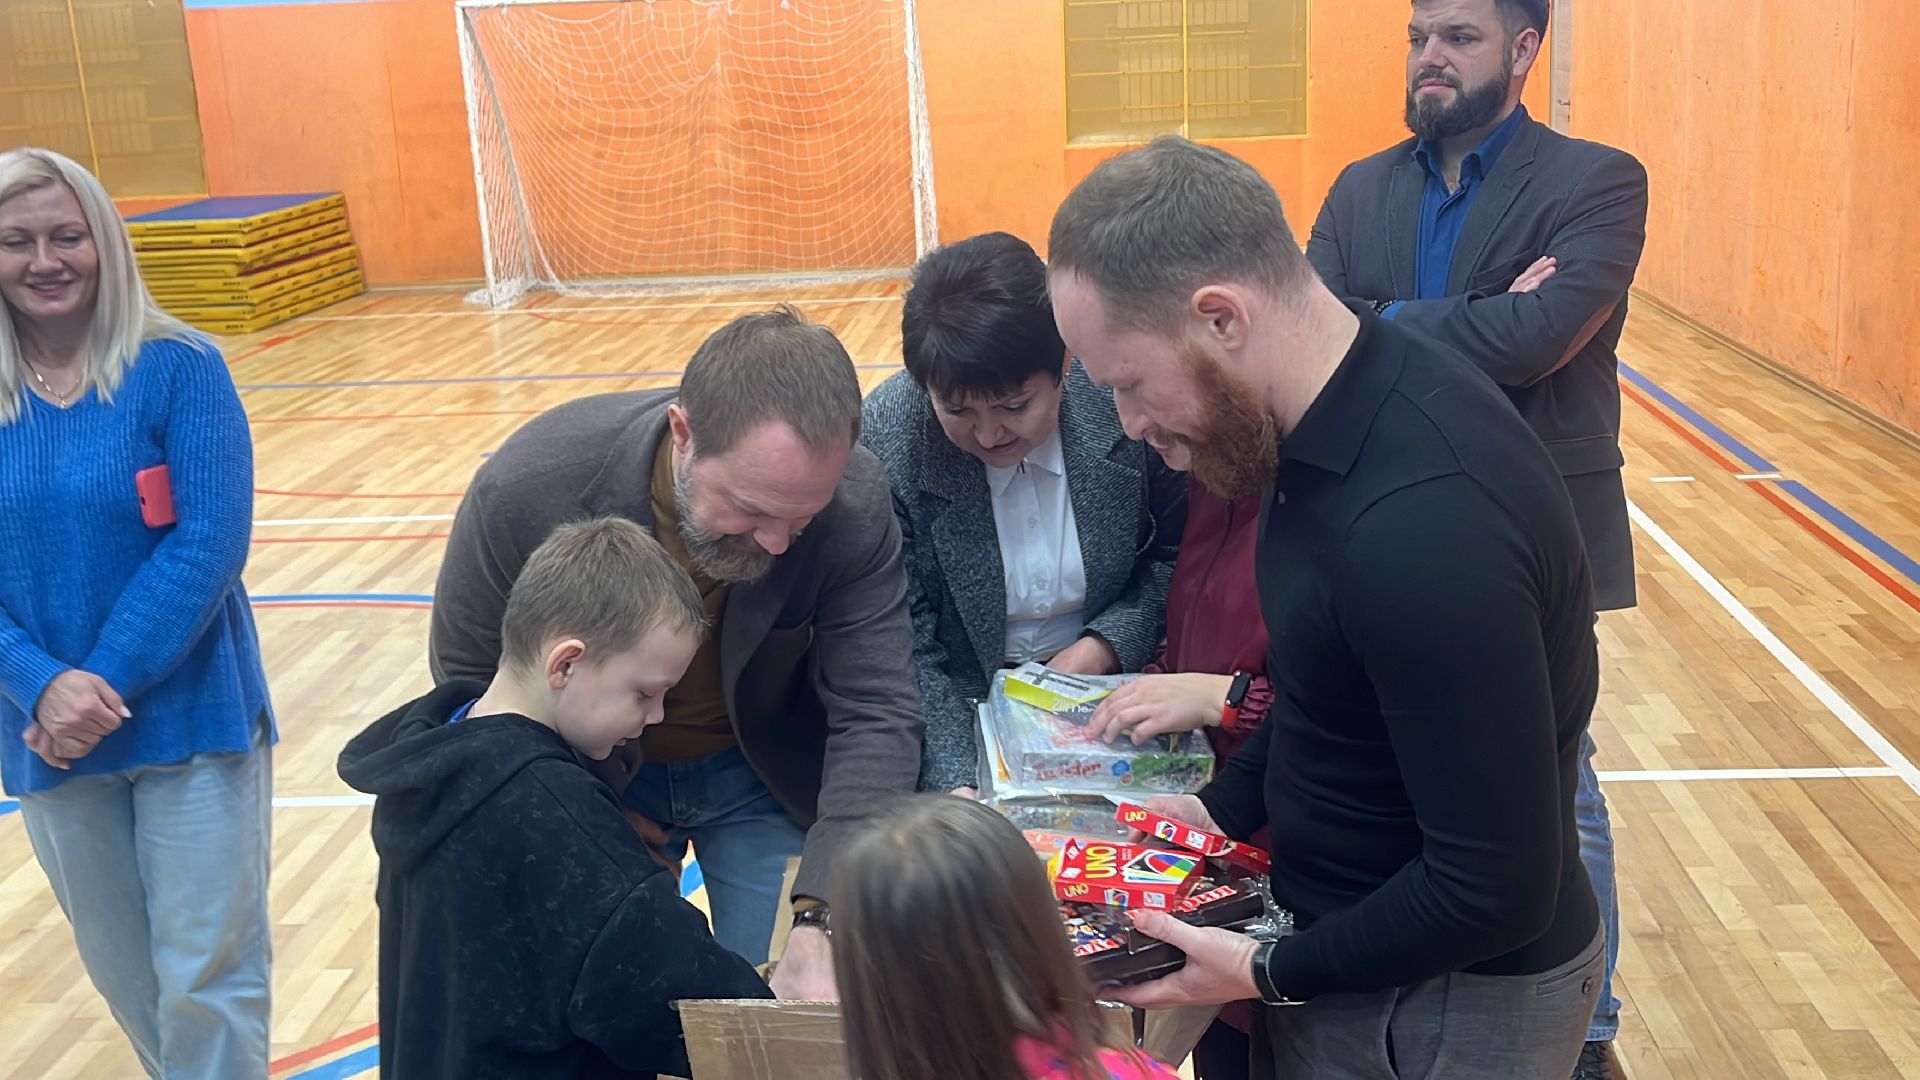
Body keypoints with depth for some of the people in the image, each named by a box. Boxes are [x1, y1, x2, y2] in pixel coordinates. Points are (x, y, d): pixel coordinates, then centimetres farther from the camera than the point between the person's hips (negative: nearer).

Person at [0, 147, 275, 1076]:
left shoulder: (178, 369, -9)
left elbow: (210, 545, -14)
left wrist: (105, 684, -19)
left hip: (190, 720, -3)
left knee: (207, 975, 2)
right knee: (124, 975, 17)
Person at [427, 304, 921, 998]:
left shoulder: (855, 505, -30)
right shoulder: (526, 490, -30)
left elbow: (877, 715, -27)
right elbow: (469, 679, -12)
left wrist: (821, 922, -38)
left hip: (765, 776, 0)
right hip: (590, 780, 0)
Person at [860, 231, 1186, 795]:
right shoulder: (883, 441, -19)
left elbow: (1175, 554, 2)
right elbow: (903, 648, -14)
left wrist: (1104, 647, -12)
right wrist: (956, 786, -25)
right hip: (958, 706, 0)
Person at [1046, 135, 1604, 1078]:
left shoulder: (1424, 519, -34)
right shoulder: (1346, 402, -5)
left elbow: (1496, 886, -27)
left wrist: (1273, 975, -17)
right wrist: (1224, 808, 4)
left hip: (1450, 1002, -8)